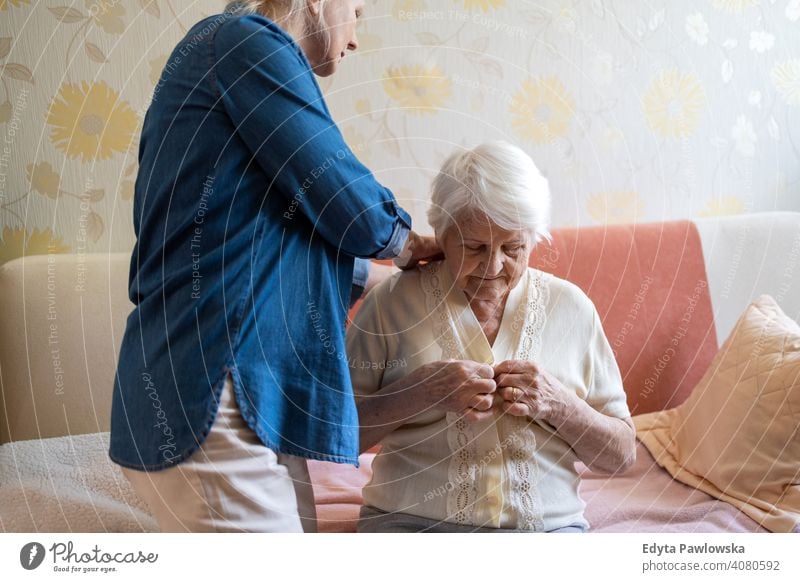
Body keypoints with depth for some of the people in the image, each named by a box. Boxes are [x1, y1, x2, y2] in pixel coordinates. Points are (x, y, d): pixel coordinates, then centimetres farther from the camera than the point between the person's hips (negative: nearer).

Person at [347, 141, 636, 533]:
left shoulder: (571, 307, 9)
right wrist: (420, 393, -12)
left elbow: (622, 454, 13)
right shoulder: (392, 302, 3)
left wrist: (557, 405, -6)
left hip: (546, 525, 1)